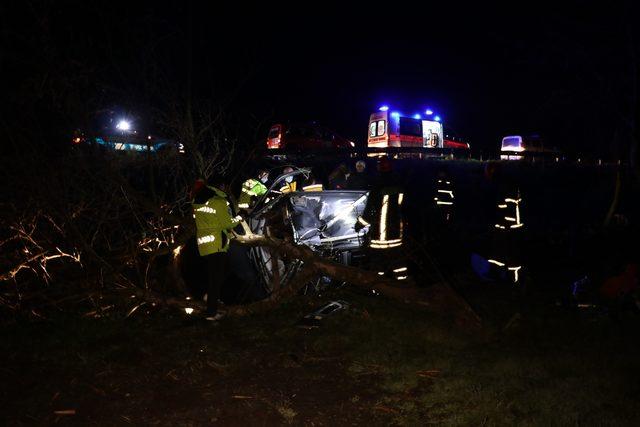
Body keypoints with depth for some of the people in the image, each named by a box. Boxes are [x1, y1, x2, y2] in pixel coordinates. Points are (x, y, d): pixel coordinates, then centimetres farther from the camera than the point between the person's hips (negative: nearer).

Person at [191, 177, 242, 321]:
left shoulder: (196, 201, 7)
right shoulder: (220, 202, -12)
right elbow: (227, 224, -11)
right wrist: (237, 219, 7)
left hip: (202, 243, 7)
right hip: (216, 244, -7)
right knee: (216, 277, -2)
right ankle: (211, 312, -1)